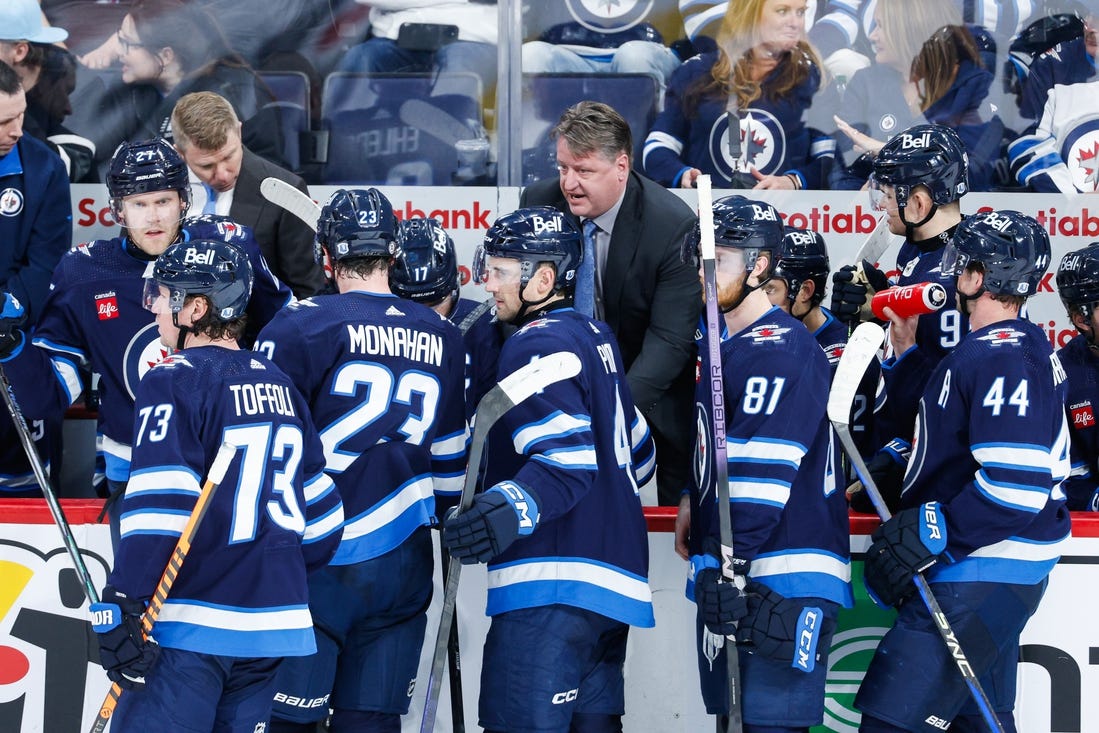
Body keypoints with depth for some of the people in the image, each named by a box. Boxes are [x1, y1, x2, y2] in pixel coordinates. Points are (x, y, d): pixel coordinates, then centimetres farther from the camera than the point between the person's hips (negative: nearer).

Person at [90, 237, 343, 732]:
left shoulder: (174, 382, -9)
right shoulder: (279, 386, 14)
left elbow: (160, 508, -18)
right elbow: (321, 507, 18)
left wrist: (119, 608, -19)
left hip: (188, 631, -7)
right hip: (273, 631, 7)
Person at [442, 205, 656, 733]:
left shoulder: (537, 344, -10)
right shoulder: (595, 335, 18)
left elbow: (568, 459, -21)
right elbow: (637, 451, 25)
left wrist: (513, 508, -35)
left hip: (552, 589, -10)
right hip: (617, 574, 10)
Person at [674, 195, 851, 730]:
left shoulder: (784, 350, -14)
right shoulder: (720, 344, 18)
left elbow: (764, 467, -21)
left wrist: (732, 564, -24)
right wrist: (691, 503, 19)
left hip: (780, 578, -10)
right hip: (725, 566, 10)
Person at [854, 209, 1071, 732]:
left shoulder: (1003, 359, -18)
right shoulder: (1030, 348, 16)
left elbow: (1016, 486, -27)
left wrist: (930, 534, -22)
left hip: (979, 584, -11)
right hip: (989, 575, 11)